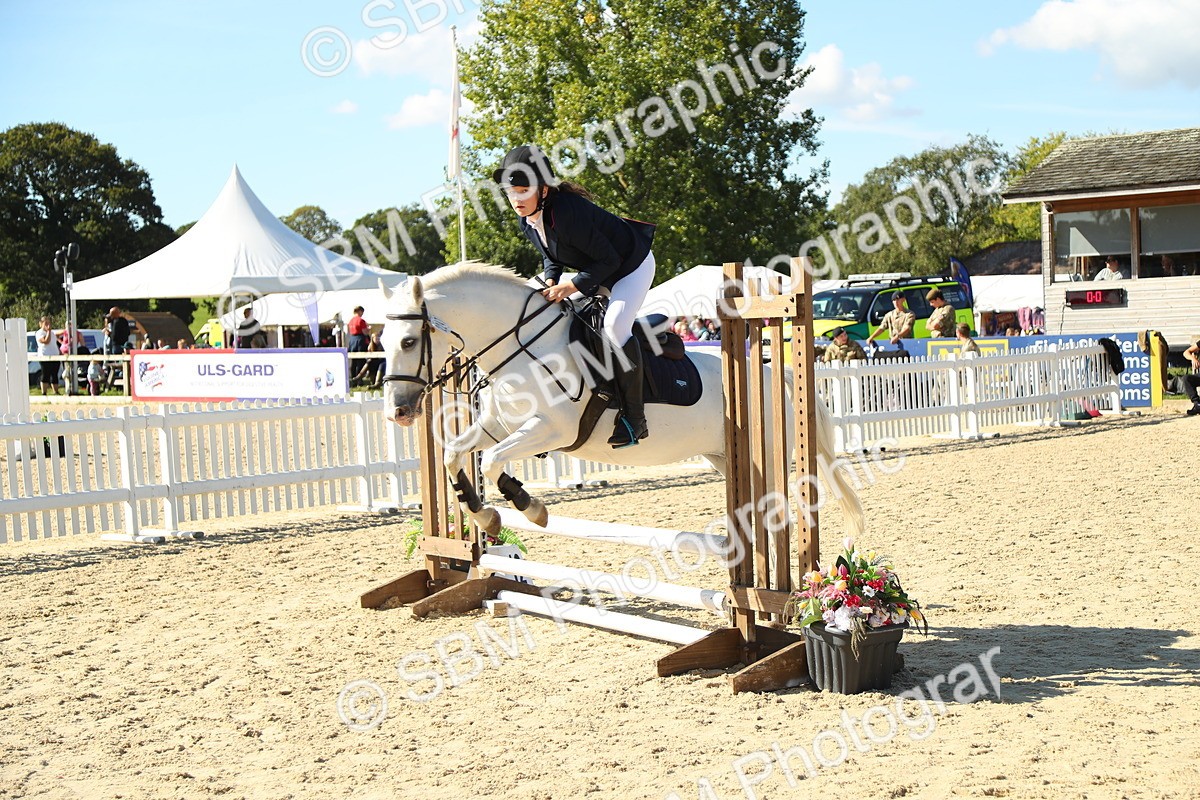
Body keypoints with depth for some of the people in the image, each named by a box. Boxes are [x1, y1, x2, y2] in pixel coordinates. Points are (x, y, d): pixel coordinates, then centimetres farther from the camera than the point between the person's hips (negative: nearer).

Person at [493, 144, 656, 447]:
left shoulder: (567, 213, -37)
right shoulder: (528, 222, -10)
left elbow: (608, 260, -30)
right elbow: (551, 258, 7)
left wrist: (572, 286, -32)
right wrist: (550, 281, -13)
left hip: (631, 265, -9)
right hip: (596, 271, 9)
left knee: (615, 326, -28)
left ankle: (634, 418, -20)